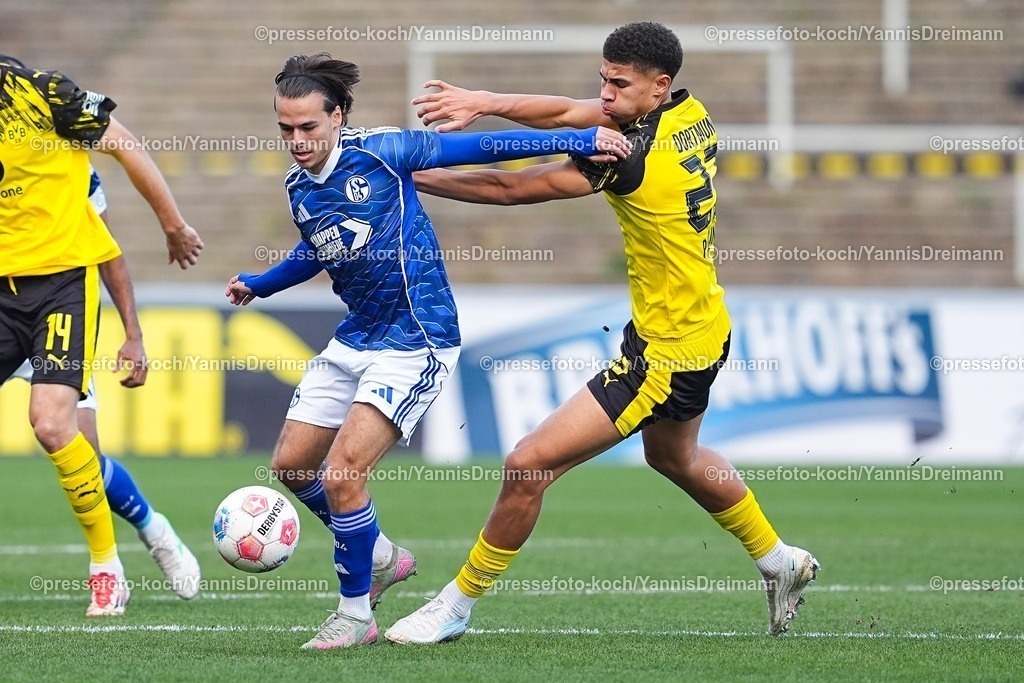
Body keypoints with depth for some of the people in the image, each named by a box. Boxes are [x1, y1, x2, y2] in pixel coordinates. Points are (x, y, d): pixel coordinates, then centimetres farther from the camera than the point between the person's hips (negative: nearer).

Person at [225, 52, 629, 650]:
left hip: (414, 343, -8)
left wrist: (580, 140, -15)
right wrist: (258, 285, 29)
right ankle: (379, 558, 32)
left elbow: (480, 148, -12)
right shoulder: (297, 186, 5)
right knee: (291, 465, 10)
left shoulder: (380, 151, -15)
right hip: (353, 341, 8)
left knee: (342, 473, -17)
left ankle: (355, 615, 0)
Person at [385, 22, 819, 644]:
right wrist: (484, 103, -9)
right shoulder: (693, 116, -1)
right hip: (708, 330, 10)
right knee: (675, 456, 36)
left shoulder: (633, 156, -25)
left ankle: (456, 607, 2)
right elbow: (570, 113, 6)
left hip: (666, 354, -10)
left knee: (529, 465, -8)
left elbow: (514, 189, -21)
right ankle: (781, 562, 52)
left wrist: (411, 176, -15)